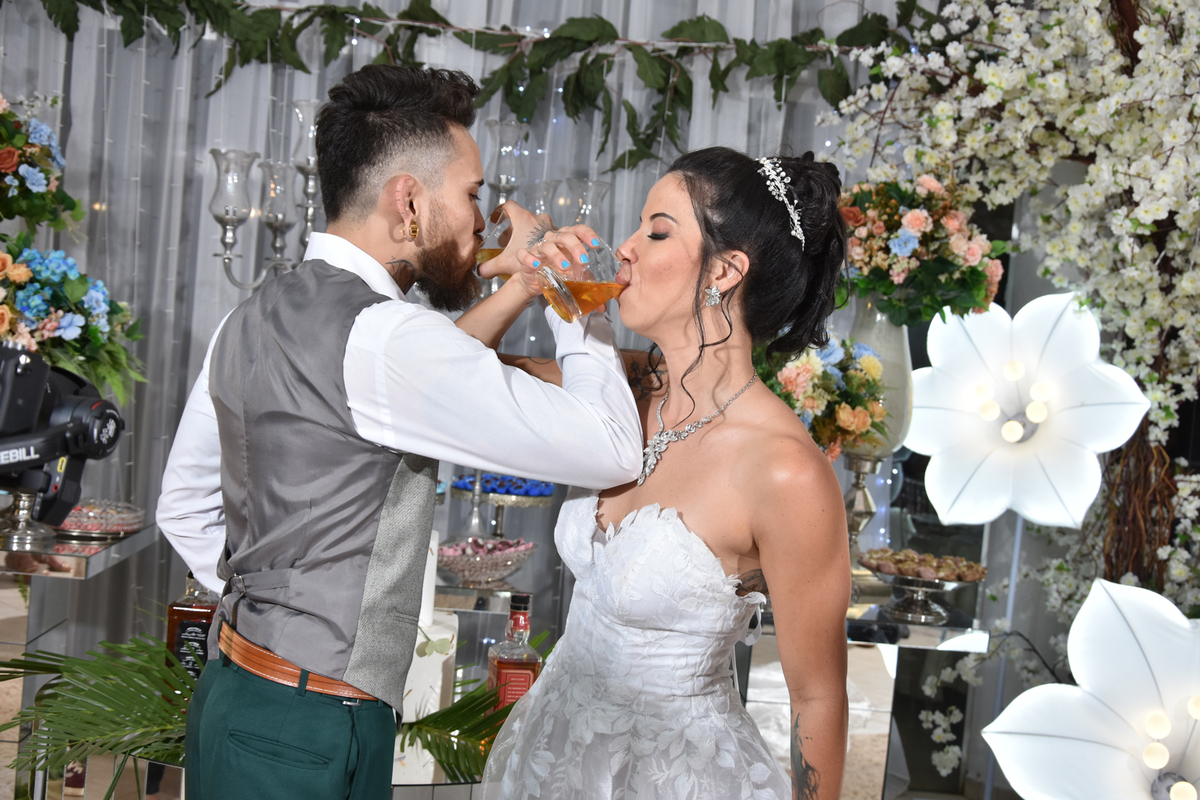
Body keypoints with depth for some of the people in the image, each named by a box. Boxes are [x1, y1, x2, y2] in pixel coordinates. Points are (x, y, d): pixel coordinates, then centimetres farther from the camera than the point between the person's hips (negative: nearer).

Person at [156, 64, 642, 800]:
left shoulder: (250, 321, 6)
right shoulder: (388, 339, -22)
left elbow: (185, 506, 17)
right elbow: (610, 451, -20)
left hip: (234, 692, 9)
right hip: (310, 739, -9)